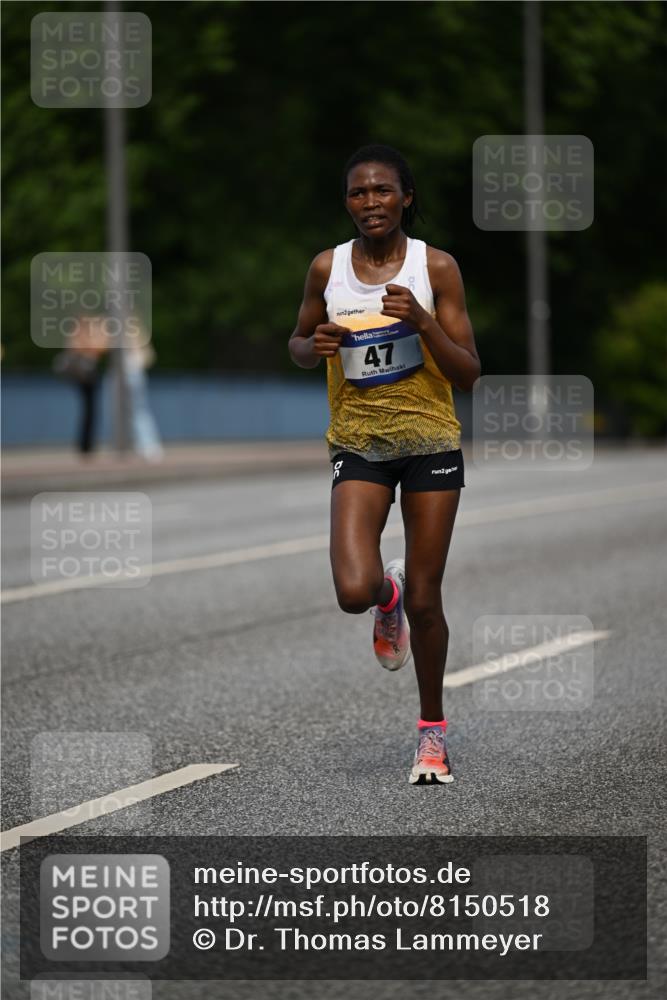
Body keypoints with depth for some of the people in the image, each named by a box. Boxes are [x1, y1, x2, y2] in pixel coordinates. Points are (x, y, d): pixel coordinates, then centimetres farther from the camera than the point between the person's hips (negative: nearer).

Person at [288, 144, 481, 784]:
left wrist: (423, 322, -23)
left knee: (424, 602, 3)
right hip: (358, 444, 1)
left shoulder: (436, 268, -7)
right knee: (355, 592, -18)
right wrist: (316, 345, -9)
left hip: (430, 443, -1)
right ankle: (388, 594, 22)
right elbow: (297, 346, 14)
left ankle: (432, 729, 24)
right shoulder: (327, 268, -1)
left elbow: (468, 375, -7)